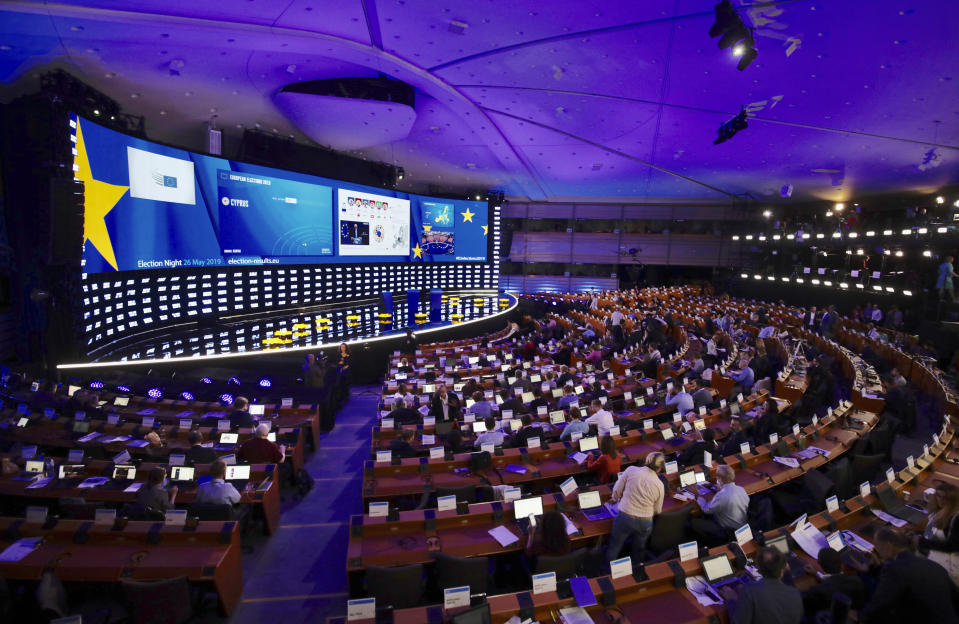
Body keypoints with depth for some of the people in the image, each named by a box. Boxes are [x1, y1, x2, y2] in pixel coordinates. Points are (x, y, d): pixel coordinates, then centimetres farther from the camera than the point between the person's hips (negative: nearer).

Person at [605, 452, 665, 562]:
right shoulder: (660, 485, -5)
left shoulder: (631, 470, -10)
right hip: (645, 523, 2)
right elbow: (657, 511, 6)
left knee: (613, 548, 18)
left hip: (624, 518, -1)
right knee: (638, 552, 26)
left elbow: (617, 490, -2)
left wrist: (615, 499, 19)